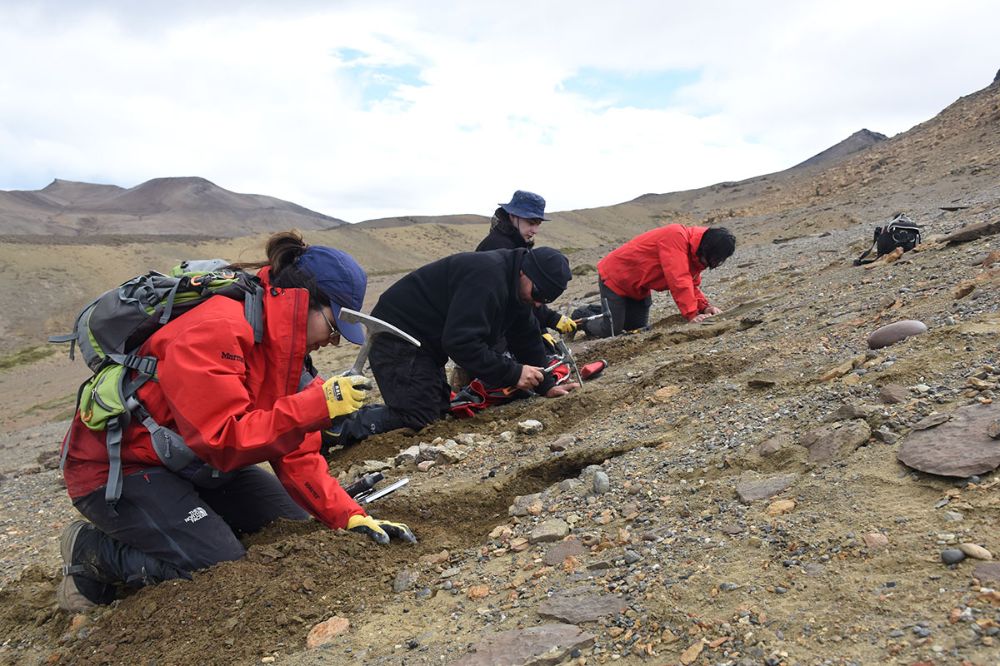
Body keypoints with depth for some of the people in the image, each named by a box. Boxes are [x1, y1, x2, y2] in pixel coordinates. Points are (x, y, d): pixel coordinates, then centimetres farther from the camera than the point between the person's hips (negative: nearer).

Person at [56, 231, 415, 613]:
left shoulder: (282, 341, -1)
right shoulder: (216, 330, -29)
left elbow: (296, 453, -3)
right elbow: (223, 439, -35)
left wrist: (349, 516, -13)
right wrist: (320, 404, -35)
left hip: (193, 462, 9)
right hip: (117, 467, -9)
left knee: (296, 524, 5)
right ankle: (91, 549, 3)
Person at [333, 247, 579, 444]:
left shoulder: (515, 287, 4)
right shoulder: (487, 277, -27)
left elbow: (527, 338, 11)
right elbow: (460, 341, -32)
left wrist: (546, 386, 3)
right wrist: (513, 373, -27)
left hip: (425, 341, 10)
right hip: (396, 338, -10)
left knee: (440, 410, 12)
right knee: (420, 418, -15)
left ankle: (357, 414, 14)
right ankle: (342, 425, -6)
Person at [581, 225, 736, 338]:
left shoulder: (697, 253, -3)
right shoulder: (676, 236, -32)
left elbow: (692, 285, 3)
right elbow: (678, 280, -38)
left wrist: (705, 307, -15)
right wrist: (692, 315, -39)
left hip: (639, 288, 9)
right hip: (614, 276, -9)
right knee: (611, 331, -10)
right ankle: (584, 323, 21)